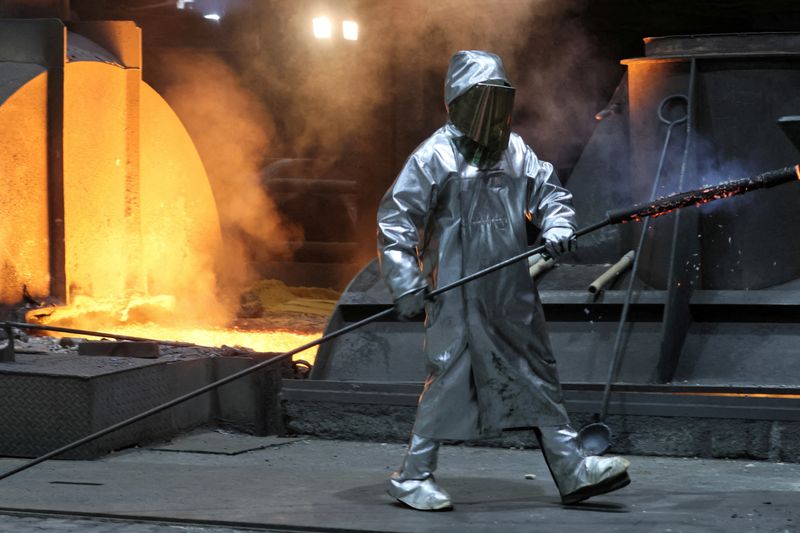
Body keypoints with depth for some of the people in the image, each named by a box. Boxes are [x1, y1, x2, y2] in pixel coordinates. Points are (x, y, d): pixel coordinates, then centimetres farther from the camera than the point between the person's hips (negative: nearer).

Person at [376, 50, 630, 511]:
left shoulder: (514, 151, 9)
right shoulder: (436, 157, -8)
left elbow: (549, 192, 16)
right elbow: (395, 222, -9)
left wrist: (558, 226, -7)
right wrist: (407, 285, -14)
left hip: (512, 291, 6)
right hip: (459, 294, -6)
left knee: (539, 375, 8)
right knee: (450, 379, -5)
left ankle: (573, 471, 11)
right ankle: (414, 476, 7)